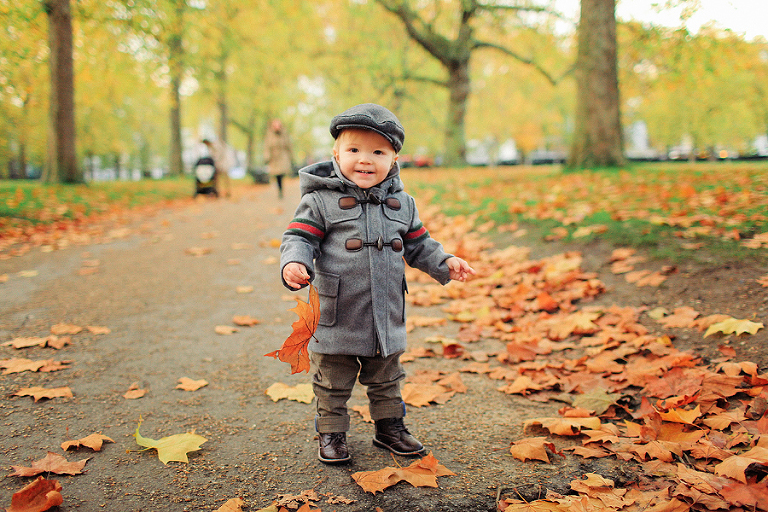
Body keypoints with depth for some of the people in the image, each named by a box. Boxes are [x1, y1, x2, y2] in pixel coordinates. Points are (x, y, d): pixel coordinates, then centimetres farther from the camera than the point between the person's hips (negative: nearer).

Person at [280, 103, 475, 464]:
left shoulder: (402, 204, 6)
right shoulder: (321, 201, -8)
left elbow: (417, 244, 16)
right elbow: (299, 237, -11)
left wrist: (445, 263, 5)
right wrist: (294, 264, -31)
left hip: (387, 318, 4)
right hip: (337, 317, -4)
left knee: (386, 379, 21)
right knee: (333, 383, 10)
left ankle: (390, 426, 39)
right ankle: (331, 433, 28)